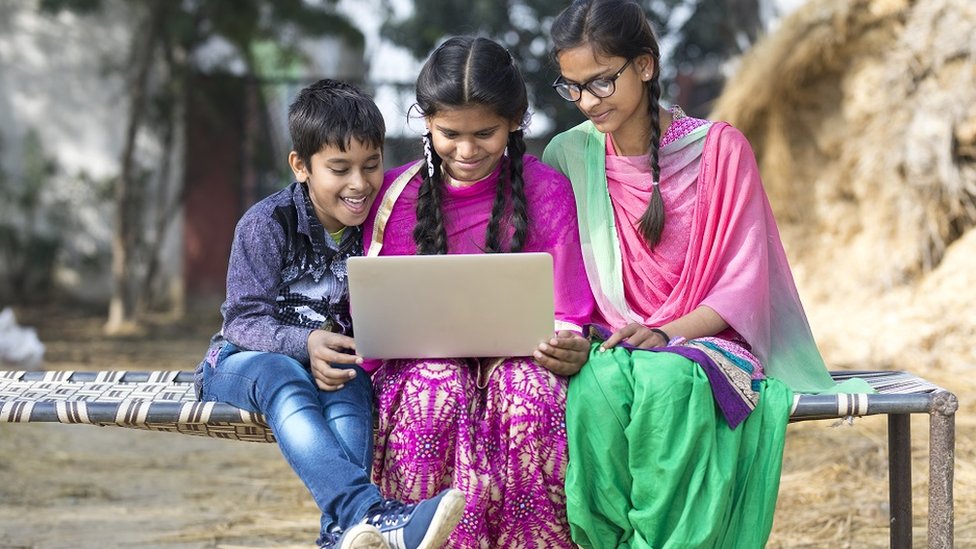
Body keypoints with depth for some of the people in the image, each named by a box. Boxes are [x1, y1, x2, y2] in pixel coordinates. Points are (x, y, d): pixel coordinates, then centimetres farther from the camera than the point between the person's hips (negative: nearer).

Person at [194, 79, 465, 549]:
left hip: (336, 361, 3)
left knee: (350, 387, -33)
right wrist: (306, 344, -34)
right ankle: (369, 511, -61)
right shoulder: (266, 224, -11)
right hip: (244, 360, -3)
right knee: (284, 379, -38)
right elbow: (245, 320, -15)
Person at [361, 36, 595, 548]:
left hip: (518, 358, 0)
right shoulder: (394, 194, 5)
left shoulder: (548, 192, 3)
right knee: (443, 383, -35)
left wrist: (569, 348, -20)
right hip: (419, 365, 1)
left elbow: (567, 315, 4)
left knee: (527, 381, -35)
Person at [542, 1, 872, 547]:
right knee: (597, 387, -37)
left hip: (700, 339, -1)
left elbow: (743, 282, -3)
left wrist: (667, 334, -19)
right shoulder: (567, 156, 6)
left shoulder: (719, 148, -1)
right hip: (606, 345, 1)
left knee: (669, 381, -39)